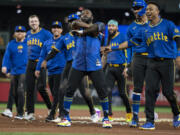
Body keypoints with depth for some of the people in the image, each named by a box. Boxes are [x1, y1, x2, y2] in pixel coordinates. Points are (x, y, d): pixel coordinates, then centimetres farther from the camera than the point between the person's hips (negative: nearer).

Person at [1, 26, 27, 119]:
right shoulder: (11, 44, 9)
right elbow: (7, 56, 2)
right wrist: (5, 66, -15)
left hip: (24, 72, -3)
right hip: (14, 72, 3)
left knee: (20, 91, -16)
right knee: (14, 92, 6)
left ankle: (20, 113, -14)